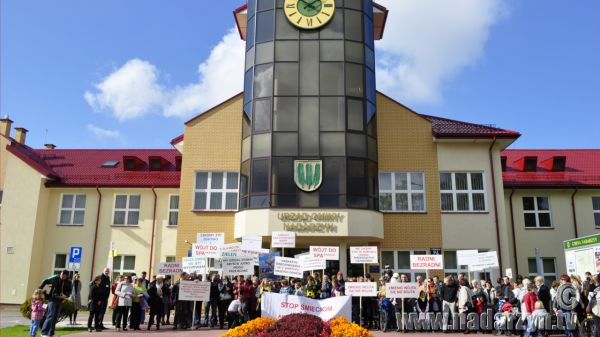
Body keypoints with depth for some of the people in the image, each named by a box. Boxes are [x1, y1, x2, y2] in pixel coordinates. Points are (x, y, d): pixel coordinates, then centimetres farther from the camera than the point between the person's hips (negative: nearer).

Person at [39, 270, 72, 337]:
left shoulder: (68, 283, -2)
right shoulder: (55, 278, -12)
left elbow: (69, 291, 6)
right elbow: (45, 281, 2)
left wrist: (66, 295, -14)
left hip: (60, 300, 5)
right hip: (52, 299, -5)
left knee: (55, 317, 9)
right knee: (50, 316, -11)